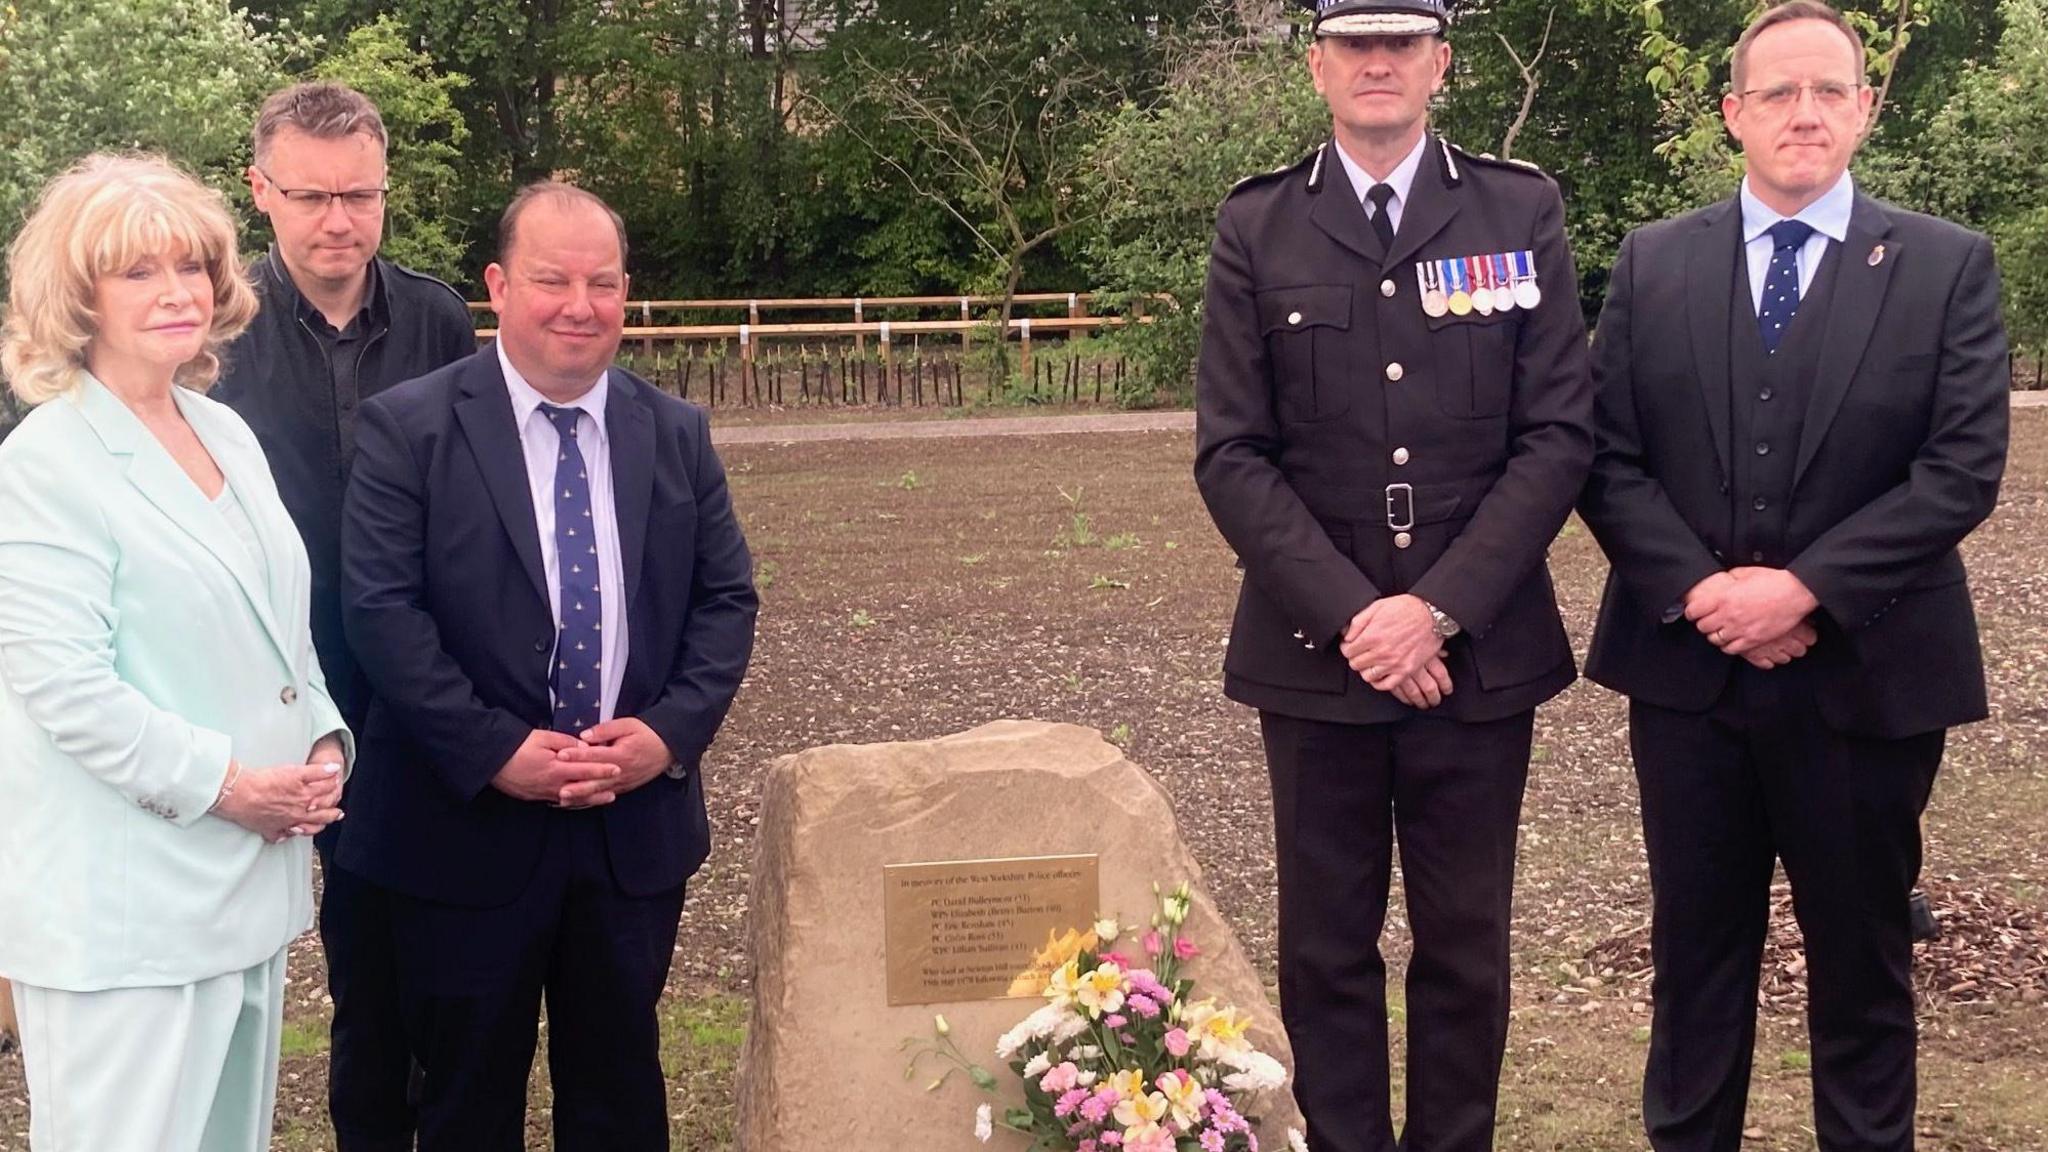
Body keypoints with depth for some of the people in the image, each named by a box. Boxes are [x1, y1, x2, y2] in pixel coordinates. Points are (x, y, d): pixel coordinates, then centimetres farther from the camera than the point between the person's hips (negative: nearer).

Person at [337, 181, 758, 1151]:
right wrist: (495, 751, -19)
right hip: (468, 823, -3)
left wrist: (672, 729, -10)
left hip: (636, 824, 3)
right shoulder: (407, 428, -6)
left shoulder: (677, 433, 6)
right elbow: (379, 609, -12)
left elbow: (726, 597, 6)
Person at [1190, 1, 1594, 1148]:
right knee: (1327, 948, 7)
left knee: (1467, 947, 8)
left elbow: (1559, 435, -2)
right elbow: (1233, 454, -1)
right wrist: (1349, 615, -12)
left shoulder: (1523, 213, 3)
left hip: (1478, 652, 0)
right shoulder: (1256, 229, 3)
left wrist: (1440, 608, -11)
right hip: (1313, 655, 0)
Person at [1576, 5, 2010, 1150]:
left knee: (1863, 958, 12)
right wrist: (1697, 589, -14)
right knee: (1696, 950, 13)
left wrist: (1807, 586, -17)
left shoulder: (1949, 266, -2)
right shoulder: (1655, 263, 4)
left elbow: (1964, 468, -10)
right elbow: (1609, 456, 0)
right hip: (1689, 667, 2)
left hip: (1867, 673, -1)